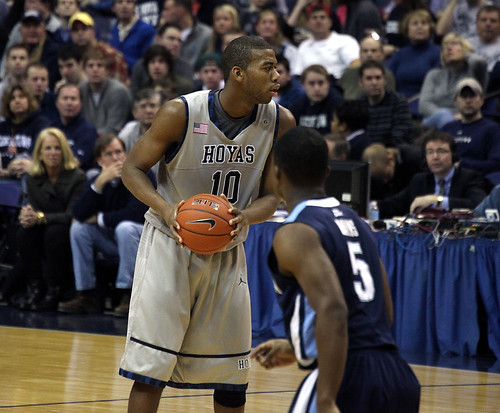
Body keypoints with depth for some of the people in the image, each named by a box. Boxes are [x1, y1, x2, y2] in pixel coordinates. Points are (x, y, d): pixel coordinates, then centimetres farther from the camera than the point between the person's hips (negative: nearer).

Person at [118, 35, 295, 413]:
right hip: (171, 244, -4)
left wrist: (245, 217, -23)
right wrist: (166, 209, -26)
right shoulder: (181, 113, -19)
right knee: (151, 369, -7)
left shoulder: (280, 122, -9)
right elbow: (133, 168, -8)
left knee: (231, 375, 9)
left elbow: (272, 196, -1)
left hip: (227, 252, 4)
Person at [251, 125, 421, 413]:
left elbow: (332, 310, -21)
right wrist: (298, 348, 32)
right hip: (397, 376, 8)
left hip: (348, 378, -8)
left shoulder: (294, 234, -6)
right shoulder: (357, 224, 19)